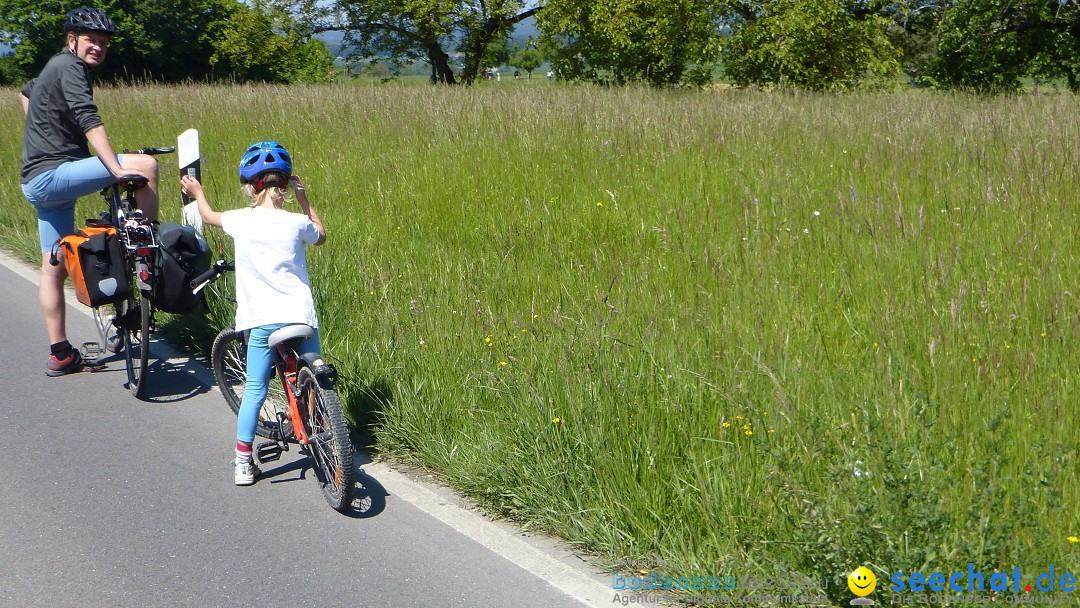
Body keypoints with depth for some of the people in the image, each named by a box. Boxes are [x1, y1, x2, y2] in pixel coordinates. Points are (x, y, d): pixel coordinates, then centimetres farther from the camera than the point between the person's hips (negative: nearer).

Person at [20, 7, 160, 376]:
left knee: (54, 268, 13)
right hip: (52, 176, -11)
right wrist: (117, 169, -35)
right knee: (145, 165, -19)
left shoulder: (56, 67, 21)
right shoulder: (69, 67, -10)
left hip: (39, 183, 11)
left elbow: (26, 92, 43)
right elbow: (89, 120, -26)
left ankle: (60, 354, 18)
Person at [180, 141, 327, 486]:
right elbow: (321, 235, 20)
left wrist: (197, 193, 40)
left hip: (262, 321, 1)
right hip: (301, 316, 0)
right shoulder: (297, 223, -4)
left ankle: (243, 463, 11)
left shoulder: (241, 221, -3)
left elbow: (209, 216, 20)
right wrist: (303, 198, 23)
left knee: (254, 390, 8)